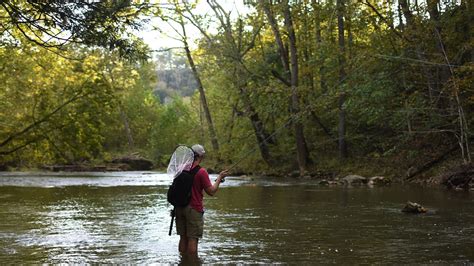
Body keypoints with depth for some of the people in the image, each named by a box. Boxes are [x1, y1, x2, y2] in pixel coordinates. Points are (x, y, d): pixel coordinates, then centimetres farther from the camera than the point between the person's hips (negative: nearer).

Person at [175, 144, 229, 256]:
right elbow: (211, 192, -12)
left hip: (180, 208, 6)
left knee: (183, 238, 12)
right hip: (194, 209, -6)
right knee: (193, 239, -1)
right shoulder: (201, 172, -15)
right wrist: (220, 177, -1)